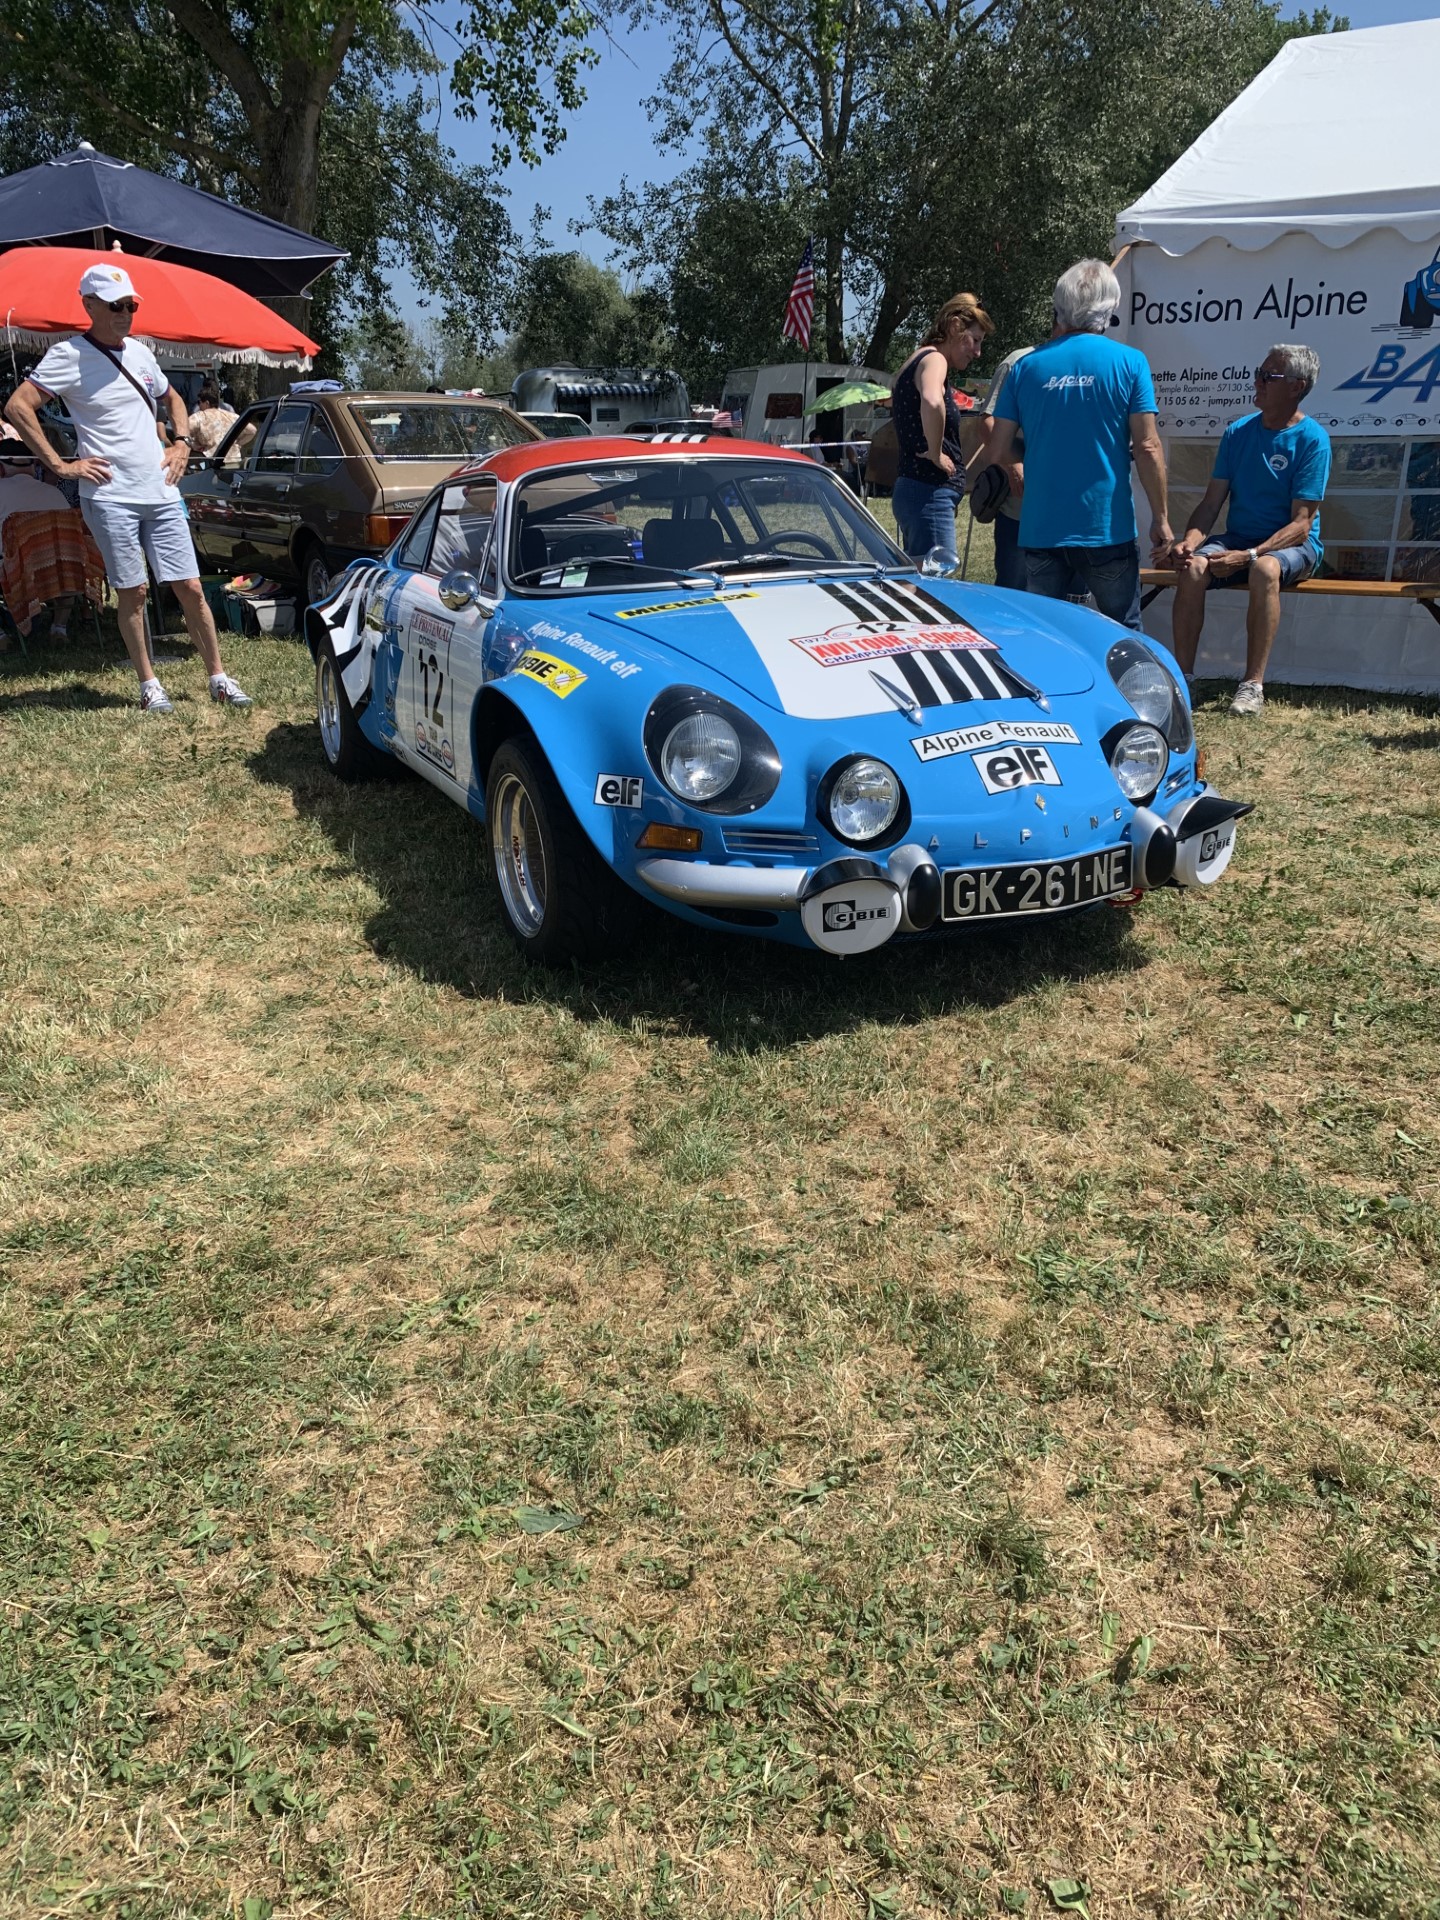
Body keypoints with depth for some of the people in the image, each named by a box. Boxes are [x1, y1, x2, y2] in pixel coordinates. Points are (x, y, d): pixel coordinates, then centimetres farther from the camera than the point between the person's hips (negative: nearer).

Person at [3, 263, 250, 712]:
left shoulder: (140, 352, 14)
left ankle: (219, 678, 9)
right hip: (110, 496, -5)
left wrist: (182, 444, 14)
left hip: (162, 493, 5)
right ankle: (149, 685, 10)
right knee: (132, 593, 0)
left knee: (190, 588, 2)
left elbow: (173, 399, 31)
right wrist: (60, 465, -14)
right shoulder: (69, 355, -5)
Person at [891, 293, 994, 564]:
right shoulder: (934, 359, -10)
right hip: (930, 493, -10)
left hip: (912, 489, 10)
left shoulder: (918, 361, 20)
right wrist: (935, 453, -20)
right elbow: (932, 403, -33)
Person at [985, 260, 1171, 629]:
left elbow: (997, 452, 4)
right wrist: (1160, 518, 2)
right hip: (1107, 528, -2)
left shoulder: (1026, 366, 3)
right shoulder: (1129, 362, -3)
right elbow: (1147, 447, -7)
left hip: (1041, 529, 2)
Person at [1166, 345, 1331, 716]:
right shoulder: (1238, 432, 6)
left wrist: (1249, 555, -27)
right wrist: (1188, 541, -16)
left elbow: (1301, 524, -14)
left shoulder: (1312, 439, -8)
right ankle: (1183, 676, -24)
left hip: (1293, 546, -4)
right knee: (1193, 566, -28)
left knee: (1265, 569, -38)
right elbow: (1212, 501, 5)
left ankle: (1253, 685, -33)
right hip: (1237, 540, 4)